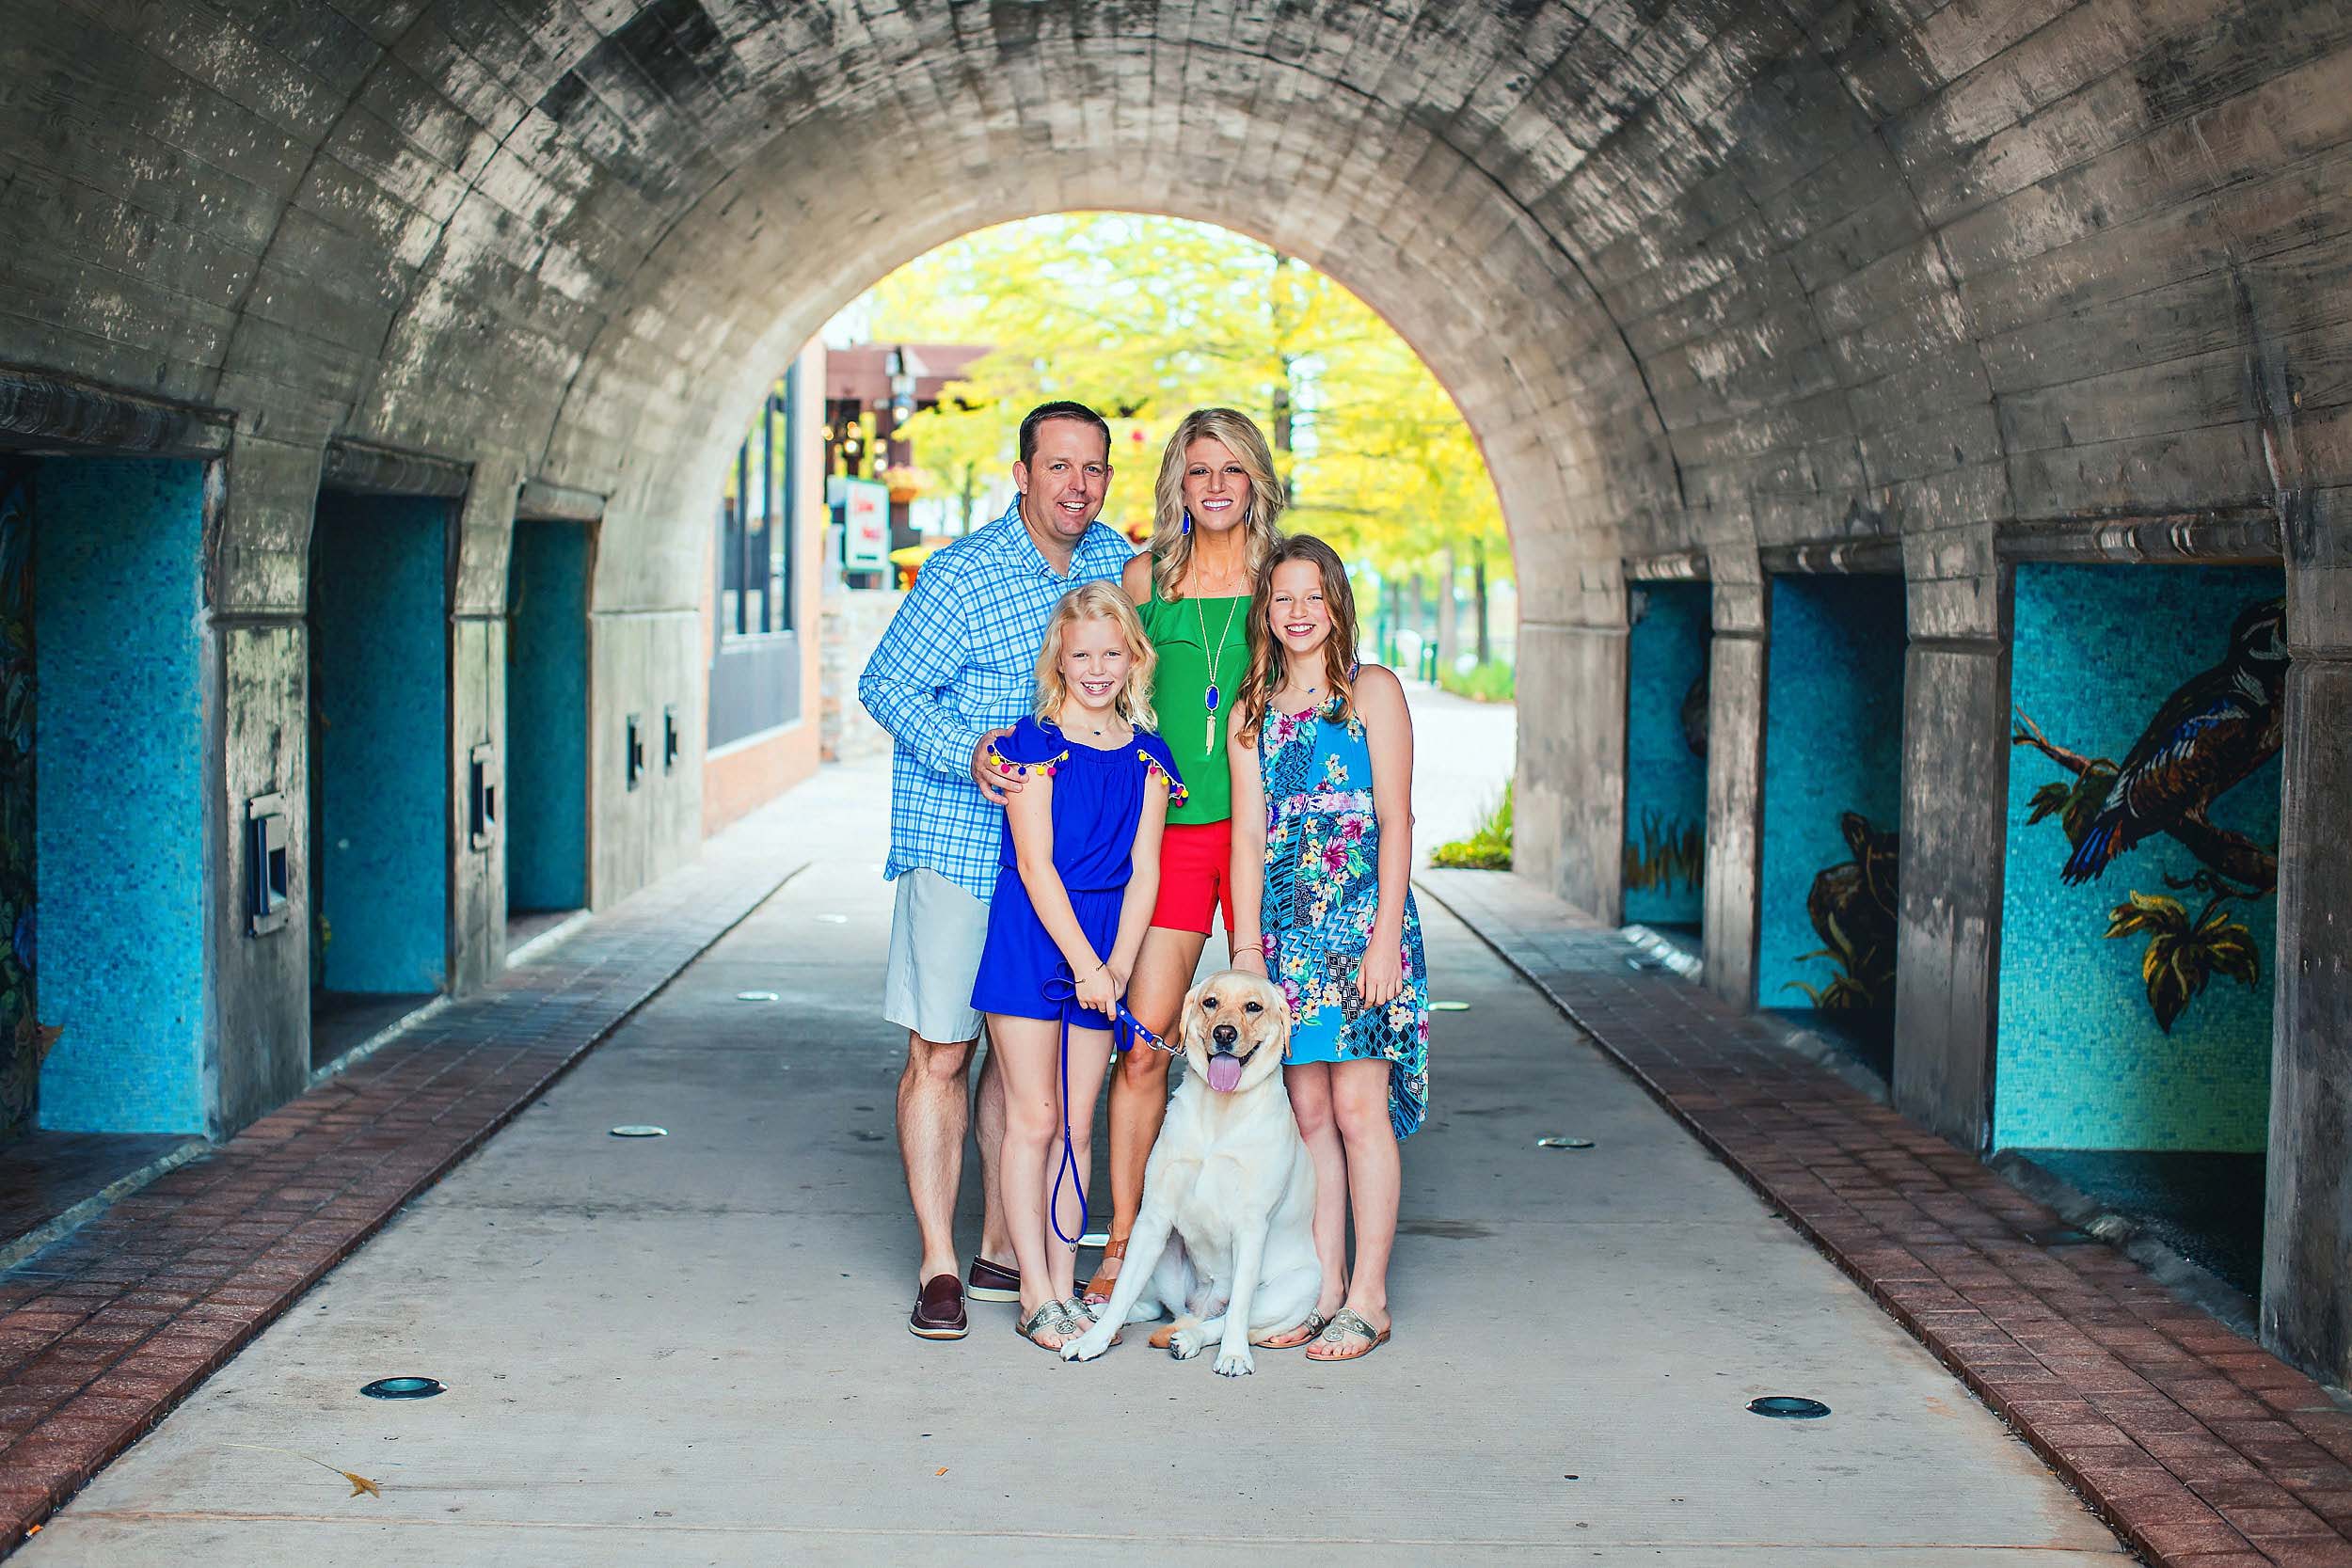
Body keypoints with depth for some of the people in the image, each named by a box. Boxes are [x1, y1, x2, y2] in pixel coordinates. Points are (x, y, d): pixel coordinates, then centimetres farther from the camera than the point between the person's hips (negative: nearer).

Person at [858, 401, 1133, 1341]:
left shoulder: (1113, 559, 6)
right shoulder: (961, 576, -11)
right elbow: (885, 686, -7)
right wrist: (969, 754, -20)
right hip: (957, 843, -5)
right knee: (940, 1051, -4)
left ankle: (1002, 1252, 19)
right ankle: (938, 1268, 3)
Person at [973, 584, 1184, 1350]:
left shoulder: (1146, 756, 6)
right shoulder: (1034, 744, -6)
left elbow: (1144, 871, 3)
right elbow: (1035, 864, -11)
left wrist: (1116, 967, -8)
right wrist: (1085, 965, -15)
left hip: (1105, 948, 4)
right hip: (1031, 941, -4)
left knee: (1078, 1127, 8)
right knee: (1034, 1122, -1)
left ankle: (1065, 1288, 14)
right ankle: (1037, 1297, 4)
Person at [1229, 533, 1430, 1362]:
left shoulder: (1372, 691, 1)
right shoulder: (1253, 711, 12)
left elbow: (1396, 822, -4)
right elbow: (1249, 836, 9)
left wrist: (1387, 935, -11)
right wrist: (1247, 947, 1)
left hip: (1363, 919, -4)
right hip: (1286, 923, 4)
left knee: (1357, 1107, -5)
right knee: (1308, 1111, 5)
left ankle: (1367, 1299, 1)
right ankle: (1323, 1289, 12)